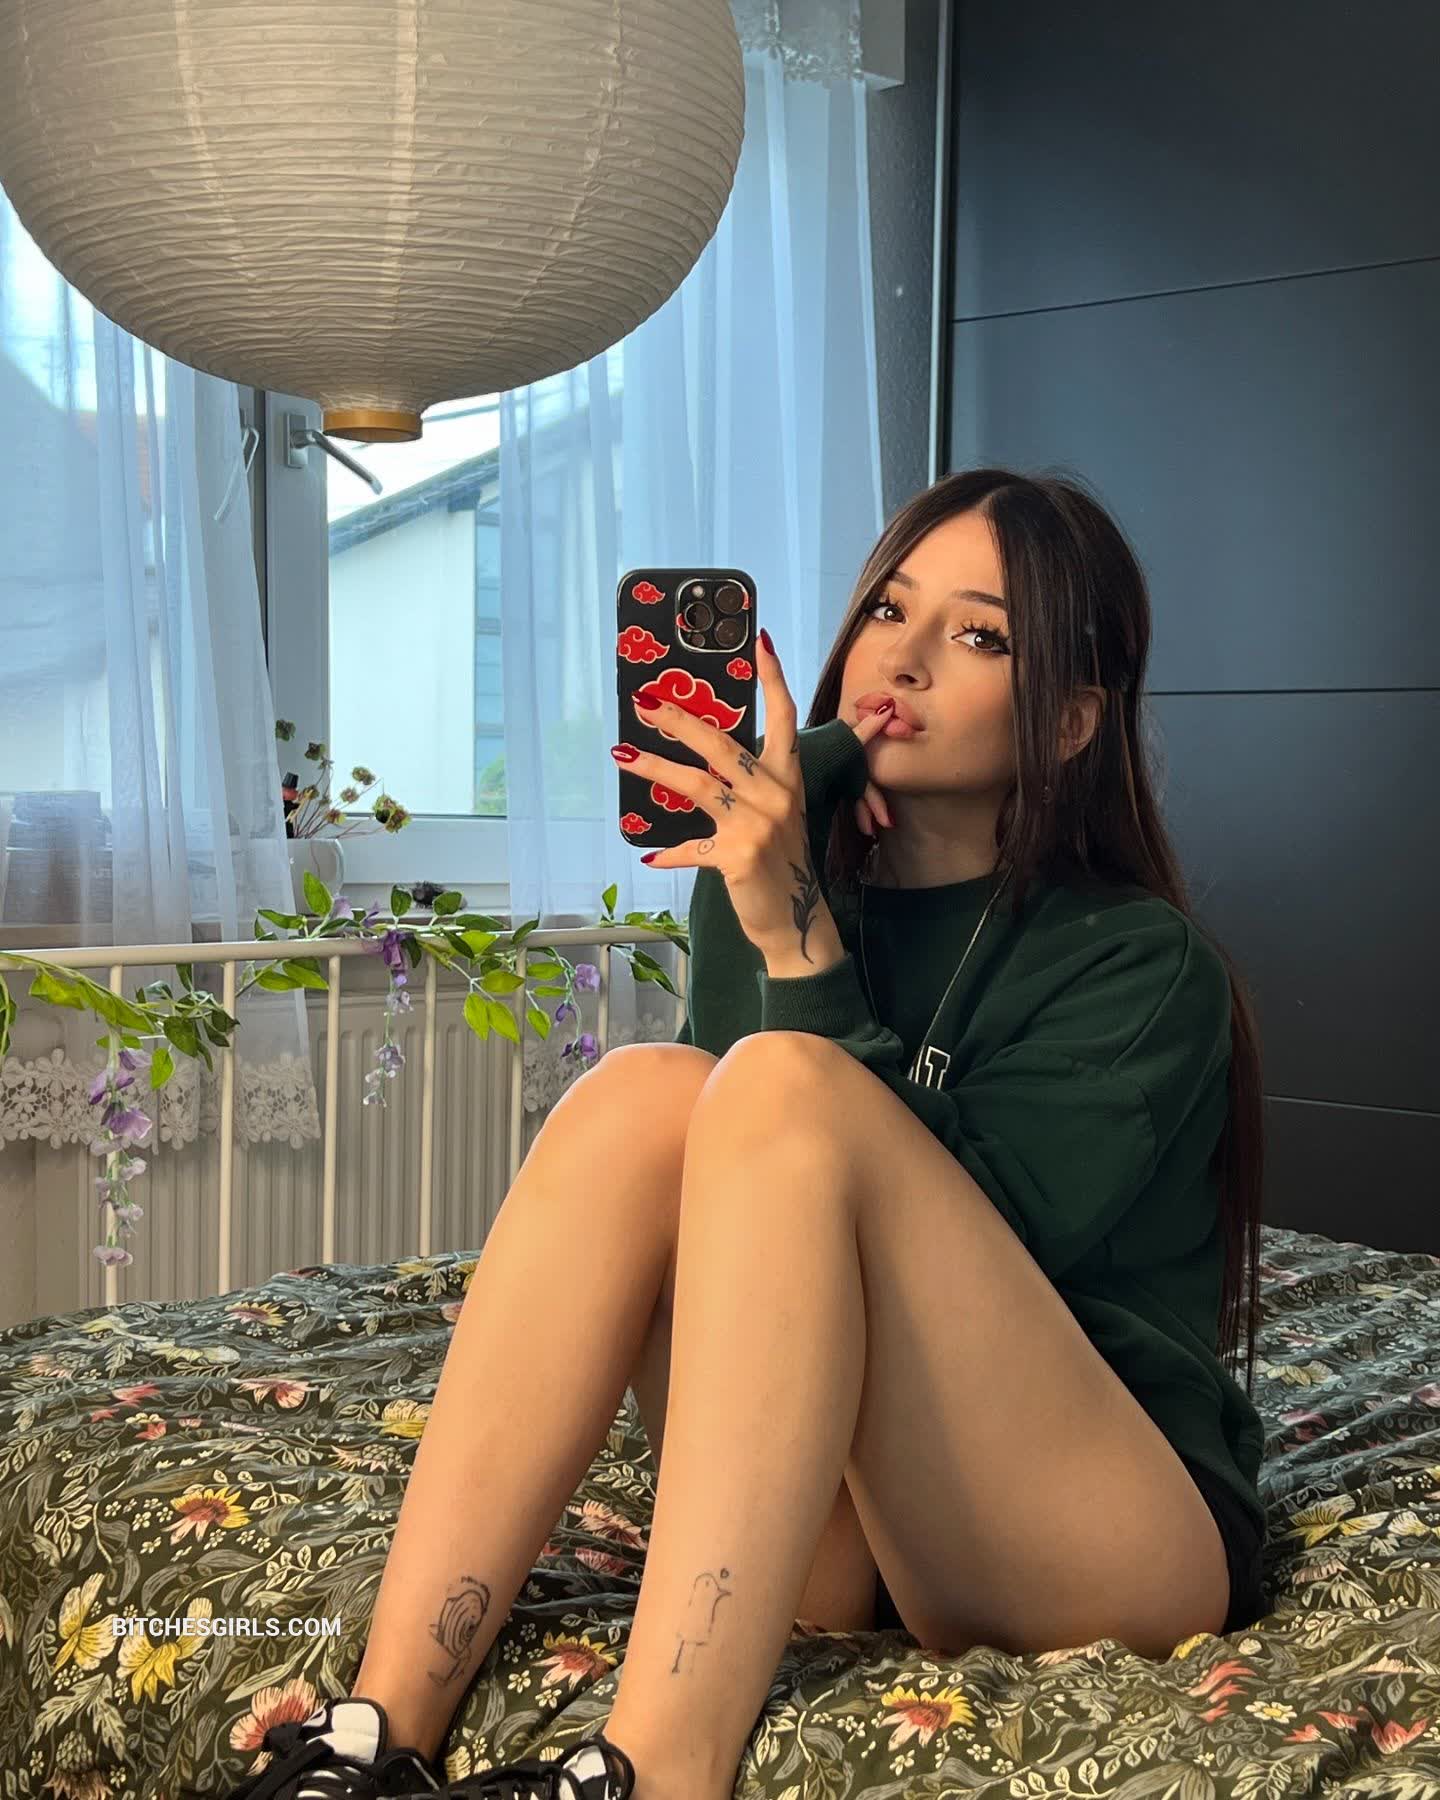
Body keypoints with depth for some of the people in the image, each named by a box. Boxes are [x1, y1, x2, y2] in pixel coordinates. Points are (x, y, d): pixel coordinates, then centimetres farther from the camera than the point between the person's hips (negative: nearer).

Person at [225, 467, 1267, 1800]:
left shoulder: (1145, 967, -5)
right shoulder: (763, 890, 9)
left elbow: (953, 1246, -17)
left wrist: (801, 943, -22)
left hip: (1115, 1549, -4)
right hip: (832, 1547, 4)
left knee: (785, 1086, -25)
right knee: (646, 1090, -20)